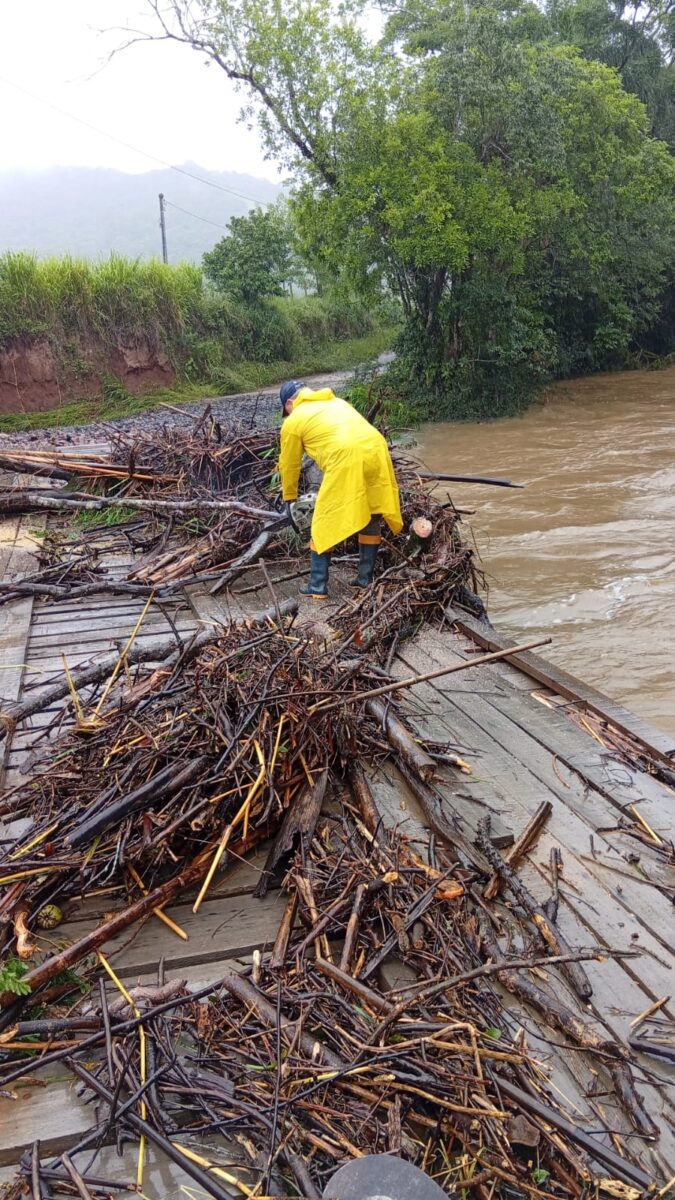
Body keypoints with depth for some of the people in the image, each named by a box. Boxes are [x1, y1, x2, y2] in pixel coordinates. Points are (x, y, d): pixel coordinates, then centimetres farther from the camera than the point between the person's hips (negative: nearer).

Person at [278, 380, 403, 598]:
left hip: (346, 460, -6)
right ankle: (365, 579, 26)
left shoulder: (293, 421, 16)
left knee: (325, 524, 7)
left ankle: (317, 586, 10)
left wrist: (288, 497, 39)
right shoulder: (337, 402, 33)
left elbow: (289, 465, 23)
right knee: (371, 518, 19)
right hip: (376, 451, 6)